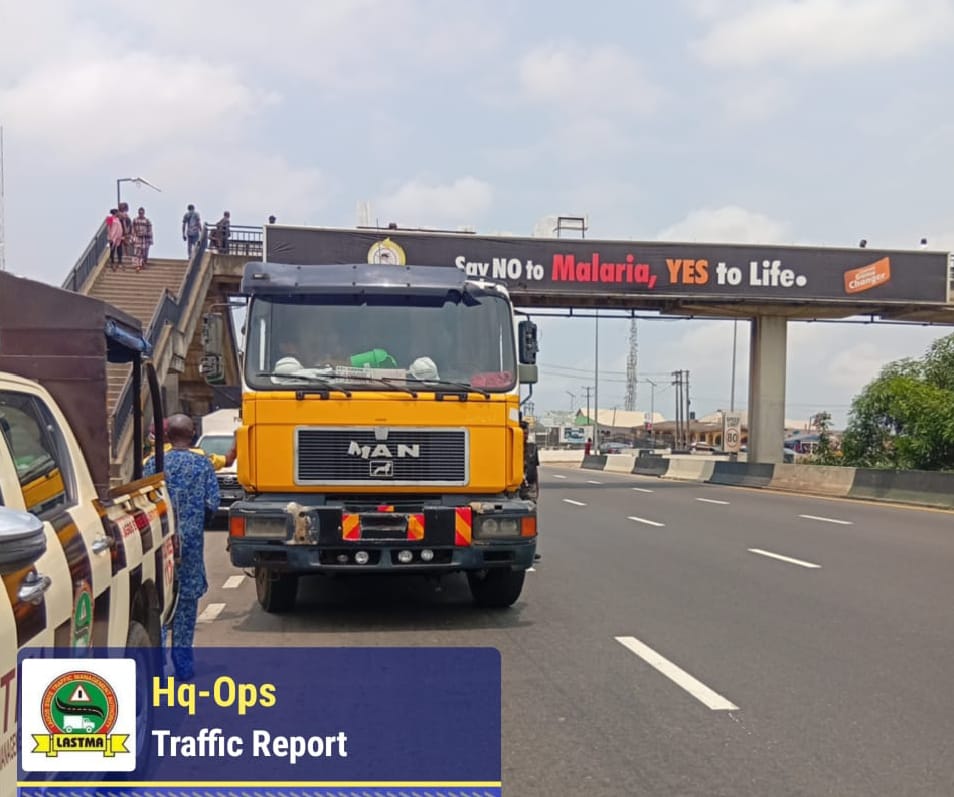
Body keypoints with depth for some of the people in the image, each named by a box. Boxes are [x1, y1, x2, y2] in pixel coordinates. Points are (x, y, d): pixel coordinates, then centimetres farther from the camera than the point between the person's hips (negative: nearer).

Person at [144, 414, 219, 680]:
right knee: (187, 598, 7)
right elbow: (212, 504, -7)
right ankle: (183, 661, 9)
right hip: (191, 541, 0)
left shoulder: (154, 464, -3)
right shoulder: (203, 464, -4)